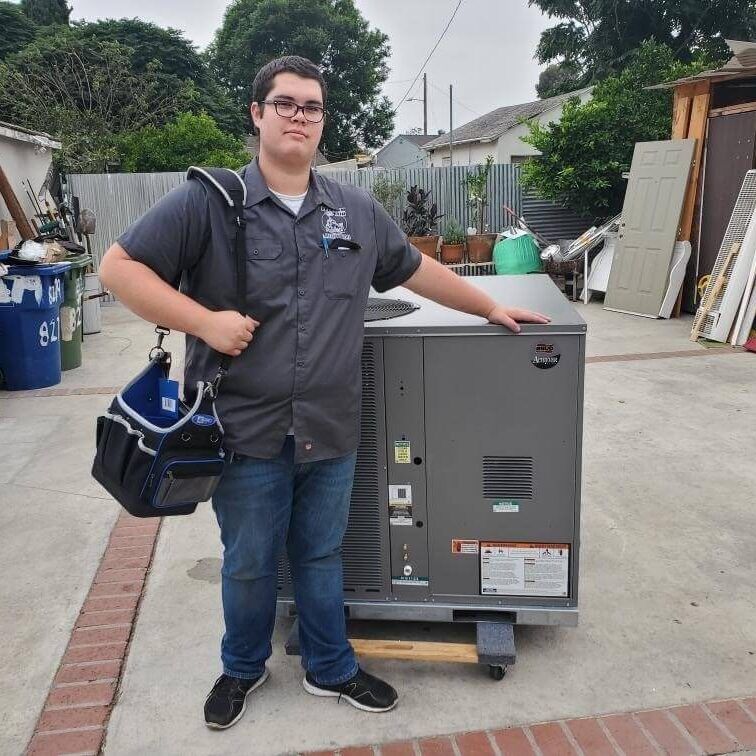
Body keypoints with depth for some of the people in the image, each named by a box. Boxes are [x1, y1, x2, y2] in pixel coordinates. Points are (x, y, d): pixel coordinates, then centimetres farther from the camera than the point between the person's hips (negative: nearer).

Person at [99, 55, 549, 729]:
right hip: (248, 434, -3)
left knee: (321, 557, 19)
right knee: (249, 565, 16)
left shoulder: (357, 211, 7)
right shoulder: (209, 202, -7)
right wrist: (205, 321, -18)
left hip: (331, 433, 3)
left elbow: (417, 269, 18)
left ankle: (330, 669, 41)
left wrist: (491, 308, 22)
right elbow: (119, 266, -8)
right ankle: (243, 668, 42)